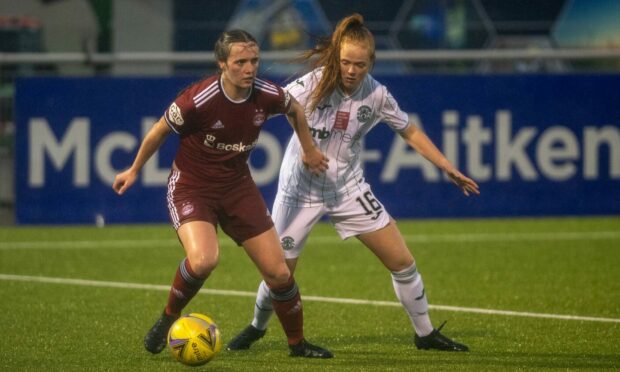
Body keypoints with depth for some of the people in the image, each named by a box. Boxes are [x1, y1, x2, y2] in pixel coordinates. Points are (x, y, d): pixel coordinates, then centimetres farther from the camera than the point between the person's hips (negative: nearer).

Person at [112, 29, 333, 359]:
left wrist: (309, 150, 23)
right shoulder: (199, 99, -26)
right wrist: (134, 170, 6)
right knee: (203, 260, -32)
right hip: (191, 187, -5)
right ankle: (169, 319, -4)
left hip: (237, 186, 5)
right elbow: (160, 131, -7)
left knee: (278, 272, 2)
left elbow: (294, 109, 13)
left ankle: (297, 343, 25)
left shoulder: (267, 96, -13)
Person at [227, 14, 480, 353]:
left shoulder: (376, 95, -9)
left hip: (348, 189, 3)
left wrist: (449, 170, 6)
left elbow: (410, 133, 6)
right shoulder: (313, 85, -20)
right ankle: (257, 327, 29)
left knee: (402, 262, 0)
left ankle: (426, 334, 19)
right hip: (301, 187, -3)